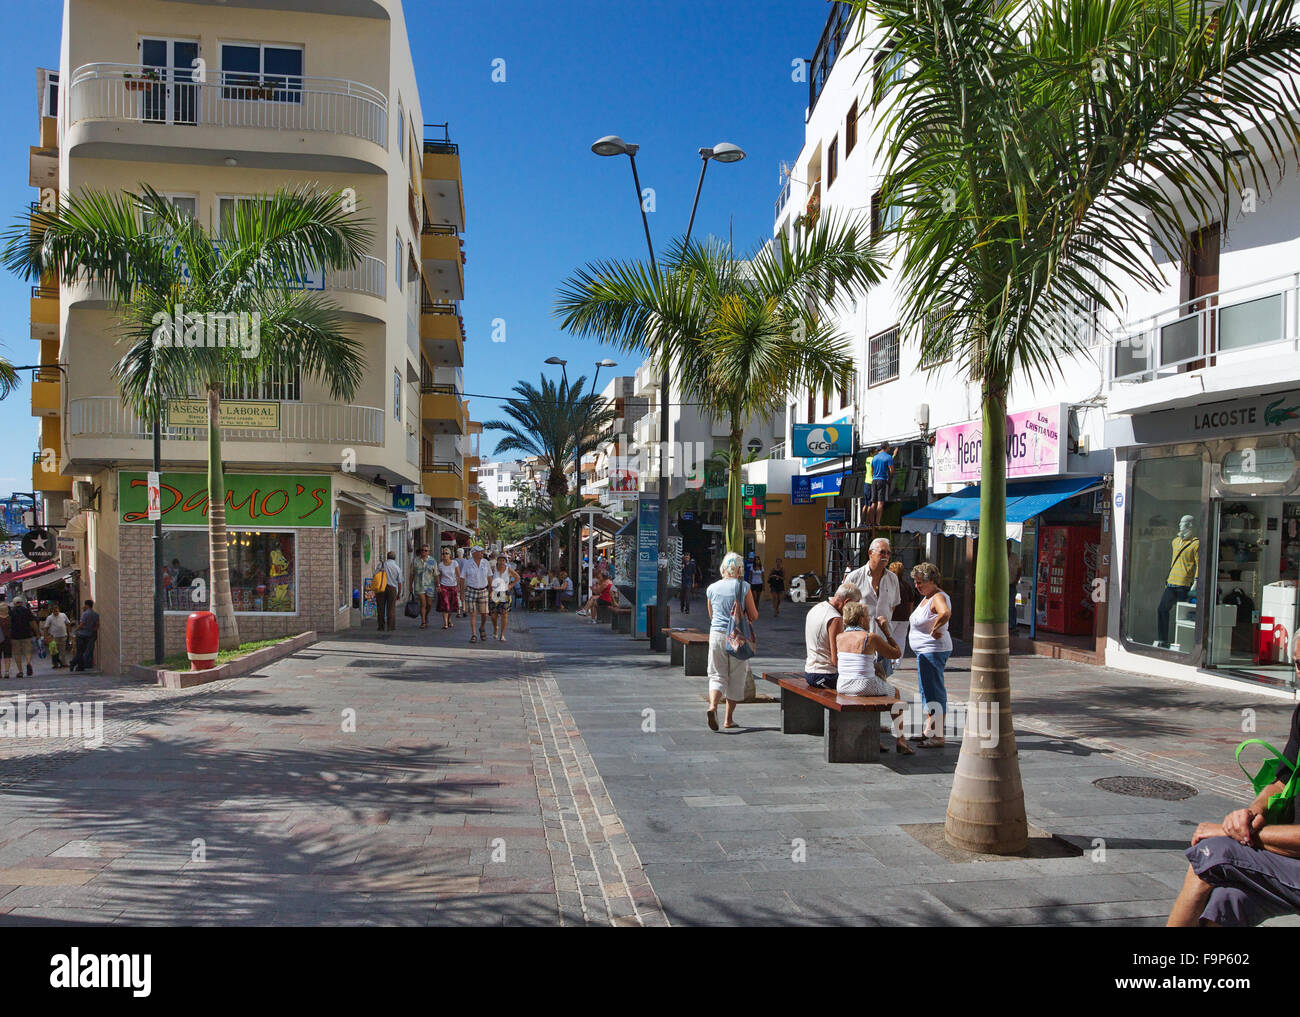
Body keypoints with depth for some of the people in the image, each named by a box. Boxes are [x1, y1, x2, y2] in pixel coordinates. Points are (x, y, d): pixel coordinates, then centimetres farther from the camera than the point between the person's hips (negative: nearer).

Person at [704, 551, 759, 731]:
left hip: (716, 635, 2)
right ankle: (728, 719, 14)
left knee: (717, 675, 8)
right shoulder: (744, 588, -5)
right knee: (736, 677, 10)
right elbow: (754, 616, -1)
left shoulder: (712, 588, 4)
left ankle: (712, 706, -18)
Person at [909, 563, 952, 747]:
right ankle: (929, 731, 28)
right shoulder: (926, 597, 14)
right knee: (926, 690, 18)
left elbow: (946, 613, -40)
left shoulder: (938, 597, -18)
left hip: (934, 651, -11)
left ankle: (938, 737, -4)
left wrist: (934, 629, -27)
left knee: (934, 691, -8)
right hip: (924, 651, 11)